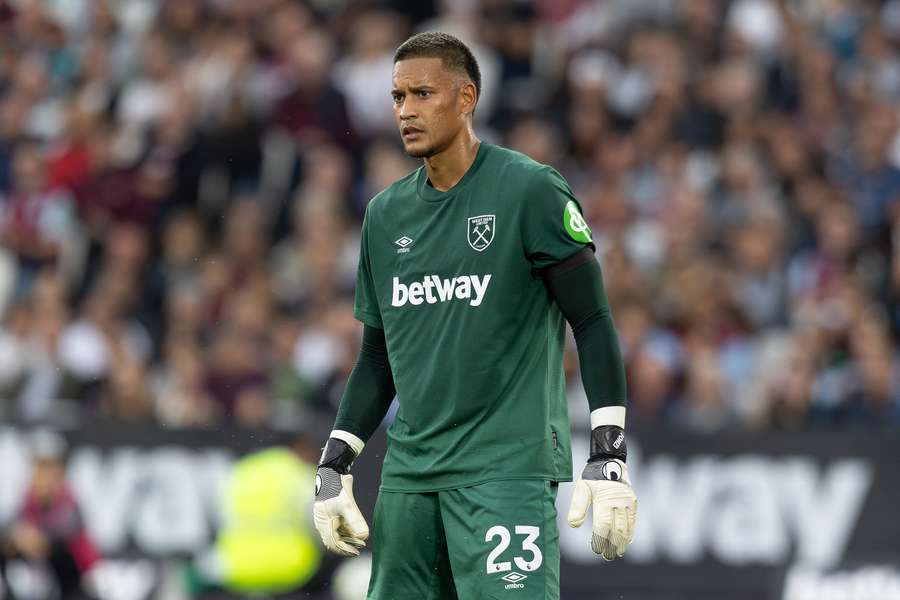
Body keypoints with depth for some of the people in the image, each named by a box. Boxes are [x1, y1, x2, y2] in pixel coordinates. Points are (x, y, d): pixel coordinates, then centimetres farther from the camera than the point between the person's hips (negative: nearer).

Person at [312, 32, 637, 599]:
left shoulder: (531, 191, -4)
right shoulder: (386, 213, 14)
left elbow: (594, 323, -5)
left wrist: (610, 456, -12)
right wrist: (334, 466, 13)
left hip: (508, 466, -6)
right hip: (410, 470, 6)